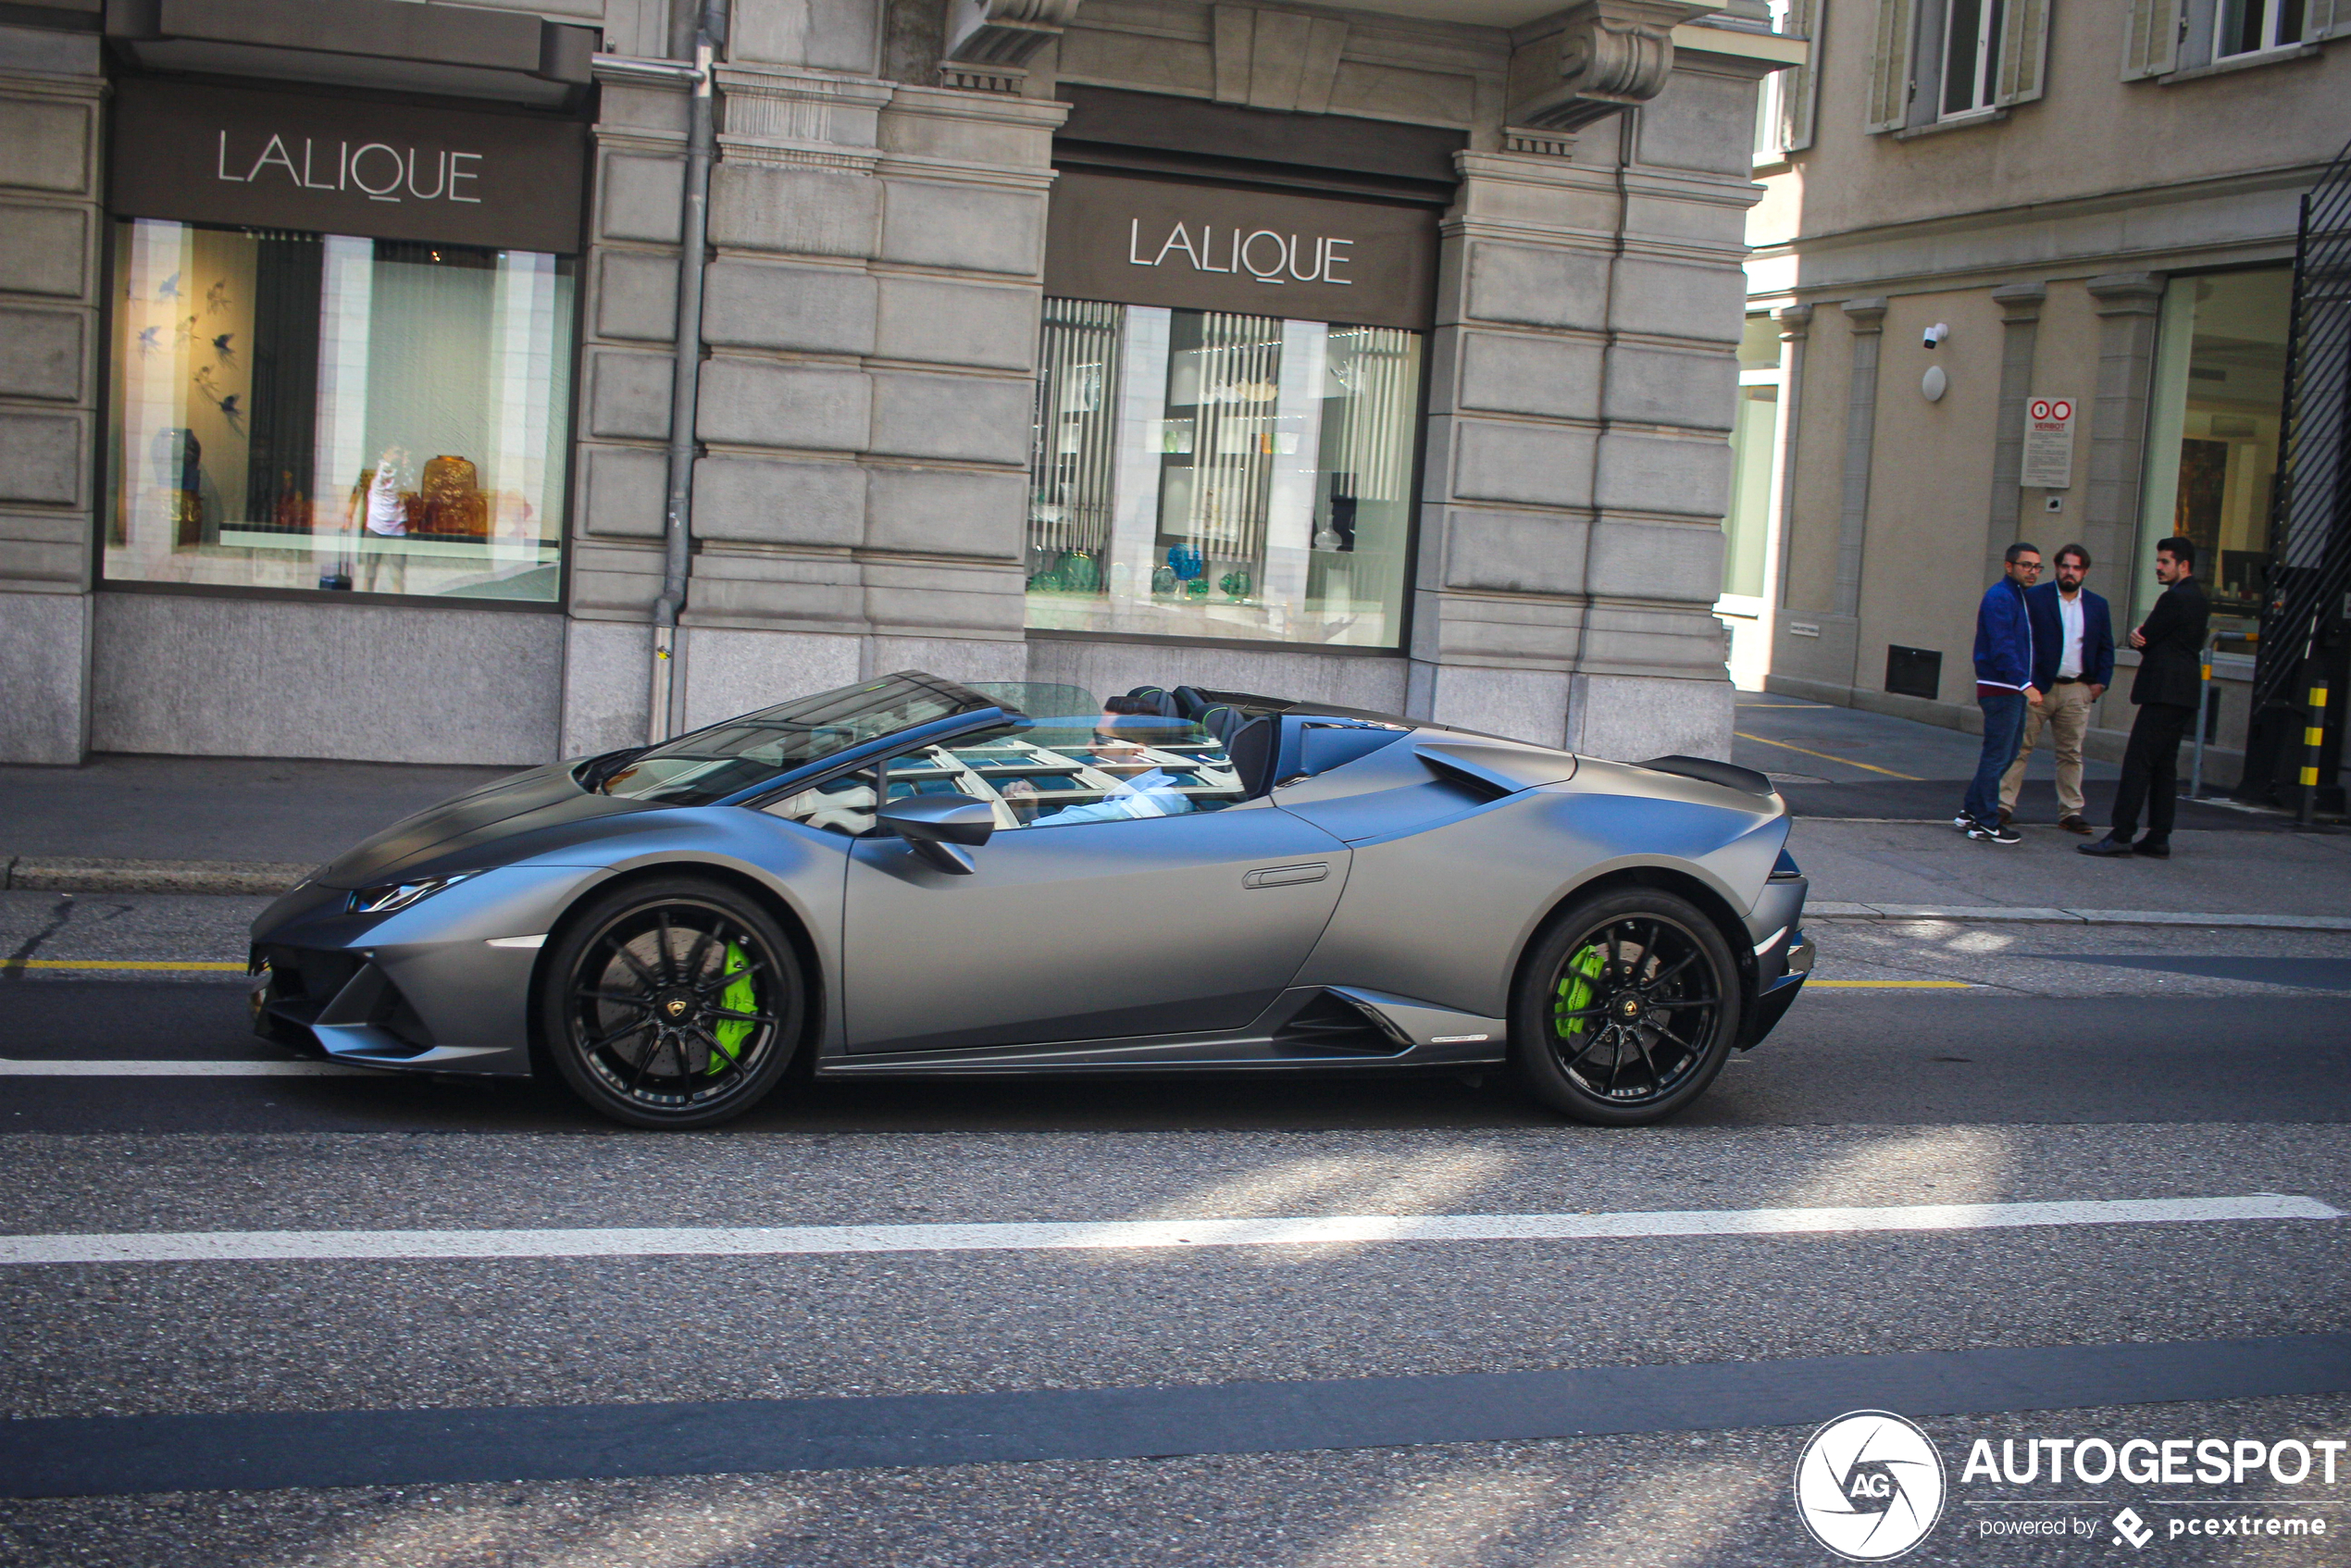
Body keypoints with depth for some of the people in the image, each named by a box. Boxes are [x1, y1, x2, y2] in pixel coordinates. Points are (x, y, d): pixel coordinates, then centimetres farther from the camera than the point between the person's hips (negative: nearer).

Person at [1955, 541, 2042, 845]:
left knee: (2005, 754, 14)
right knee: (1997, 756, -6)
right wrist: (2025, 684, -28)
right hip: (2000, 689, -10)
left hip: (2013, 690, 10)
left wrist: (2026, 684, 16)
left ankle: (1970, 813, 22)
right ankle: (1986, 824, -1)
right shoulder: (2000, 598, -13)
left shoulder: (2017, 597, 19)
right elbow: (2002, 648, -22)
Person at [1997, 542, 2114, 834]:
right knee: (2020, 747, -2)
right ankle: (2004, 804, 1)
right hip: (2037, 687, -3)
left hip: (2077, 692, 3)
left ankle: (2071, 811, 12)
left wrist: (2101, 682, 4)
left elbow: (2106, 648, 16)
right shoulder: (2033, 598, 1)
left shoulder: (2097, 606, 13)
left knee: (2071, 754, 6)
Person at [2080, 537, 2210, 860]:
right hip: (2184, 692, 10)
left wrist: (2140, 637, 9)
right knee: (2164, 766, 10)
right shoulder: (2197, 598, 19)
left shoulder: (2175, 598, -13)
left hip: (2165, 691, -10)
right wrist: (2143, 638, -1)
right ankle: (2159, 838, 10)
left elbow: (2144, 638, -11)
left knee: (2138, 762, -11)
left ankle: (2121, 835, -13)